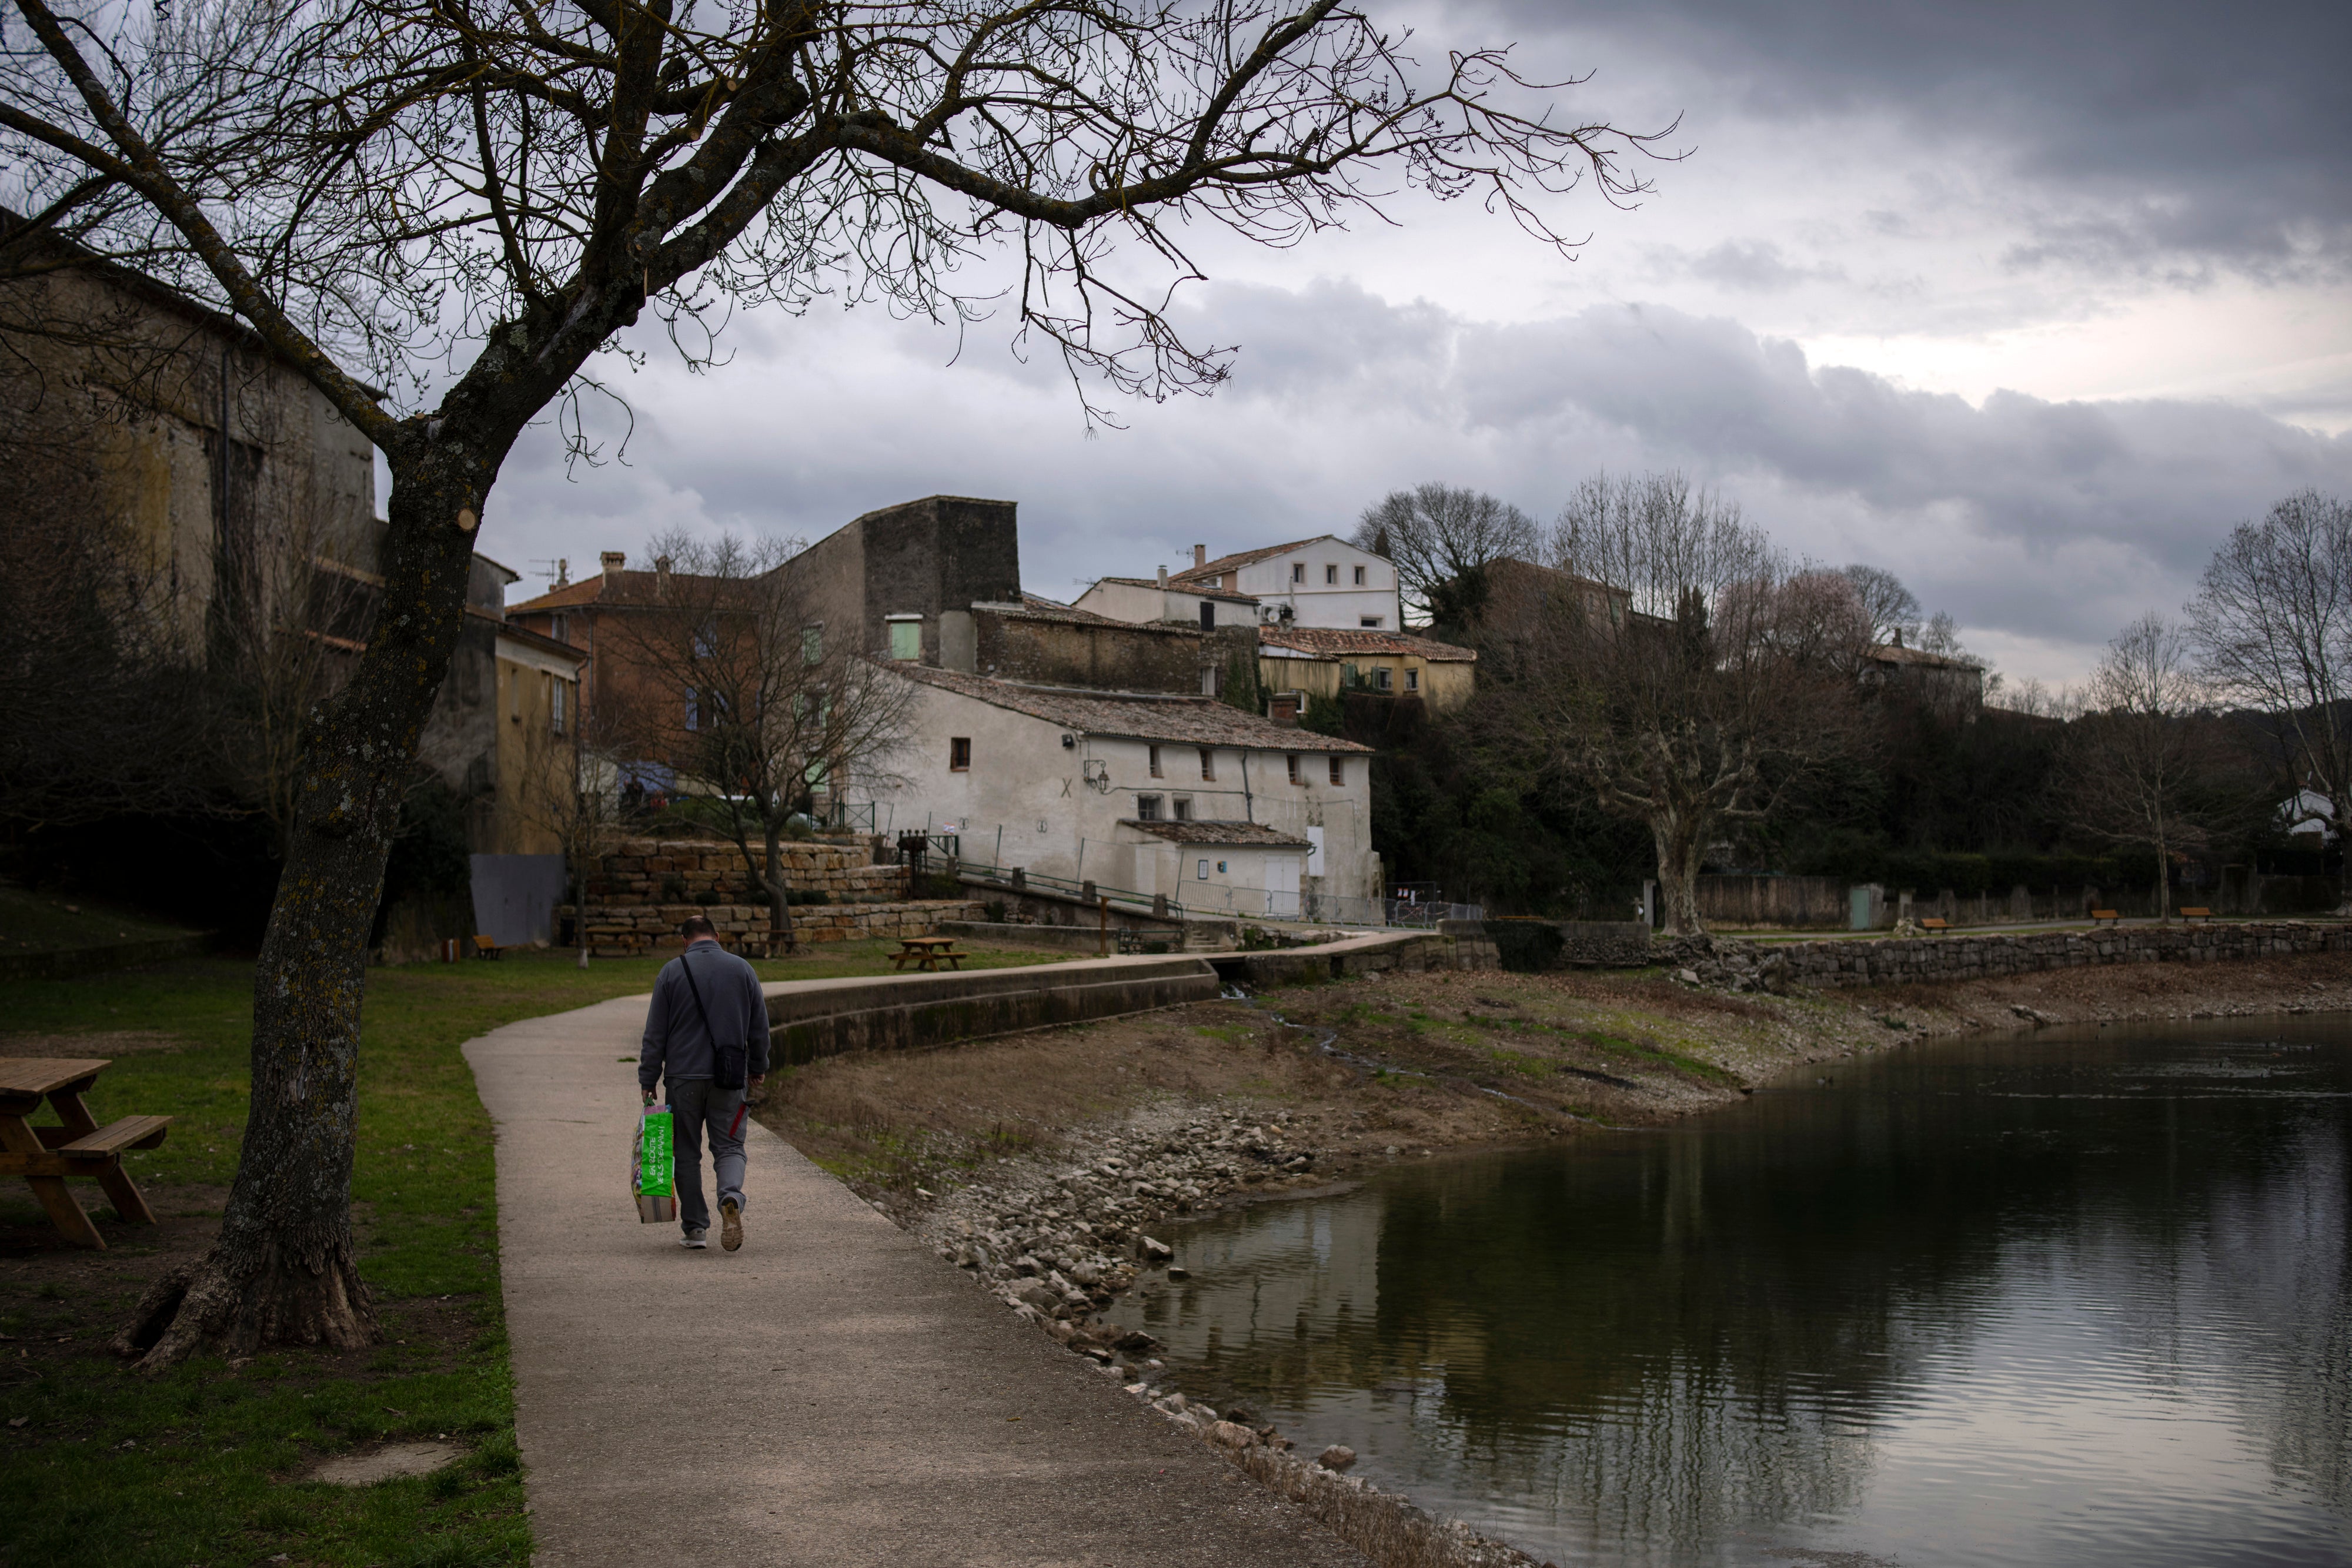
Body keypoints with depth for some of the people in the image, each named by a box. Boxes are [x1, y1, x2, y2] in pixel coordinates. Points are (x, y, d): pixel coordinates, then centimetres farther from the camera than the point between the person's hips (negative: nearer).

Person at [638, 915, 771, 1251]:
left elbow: (655, 1033, -1)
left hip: (684, 1076, -1)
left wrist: (648, 1081, 4)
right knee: (729, 1146, 6)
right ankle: (731, 1197, -23)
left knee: (687, 1152, 9)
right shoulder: (742, 969, 3)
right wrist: (758, 1068, 22)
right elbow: (760, 1028, 8)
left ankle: (695, 1227, 10)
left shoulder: (672, 971, -1)